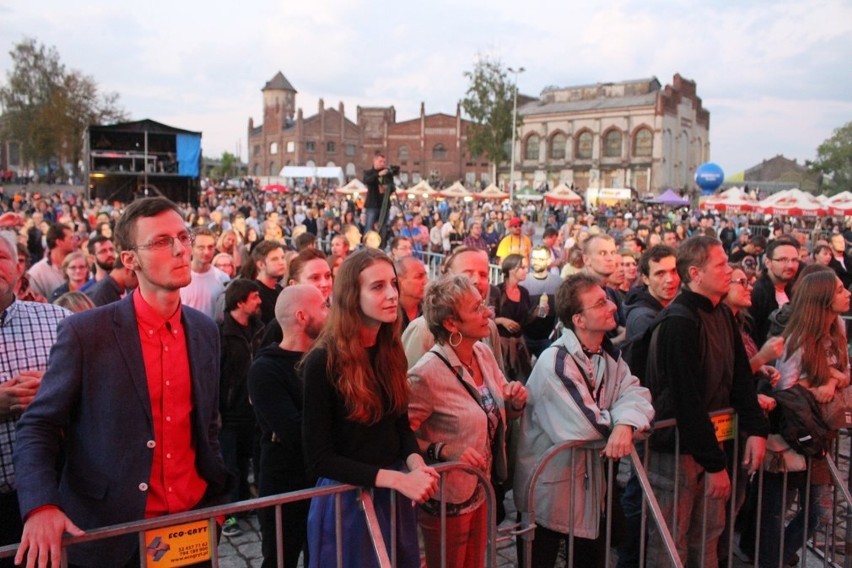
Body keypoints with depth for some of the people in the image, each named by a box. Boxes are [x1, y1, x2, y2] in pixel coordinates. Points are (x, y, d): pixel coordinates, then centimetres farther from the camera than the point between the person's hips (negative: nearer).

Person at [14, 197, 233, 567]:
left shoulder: (205, 331, 2)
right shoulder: (84, 332, -11)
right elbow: (38, 428, -9)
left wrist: (216, 500, 8)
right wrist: (41, 506, -23)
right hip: (109, 536, -3)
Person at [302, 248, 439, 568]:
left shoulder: (392, 352, 1)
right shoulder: (324, 361, -18)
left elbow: (401, 425, 8)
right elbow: (318, 458, -17)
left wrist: (416, 465, -13)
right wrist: (396, 478, -23)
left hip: (395, 497, 6)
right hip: (346, 498, -5)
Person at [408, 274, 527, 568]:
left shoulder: (484, 354, -2)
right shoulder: (427, 373, -25)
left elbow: (498, 412, 11)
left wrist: (516, 401, -10)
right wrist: (445, 451, -29)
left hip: (481, 490, 7)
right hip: (446, 499, -7)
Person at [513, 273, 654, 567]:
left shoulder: (609, 354, 3)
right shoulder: (554, 362, -26)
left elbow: (636, 395, -9)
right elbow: (582, 427, -32)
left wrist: (625, 425, -31)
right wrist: (615, 418, -11)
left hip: (589, 481, 8)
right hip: (548, 487, -7)